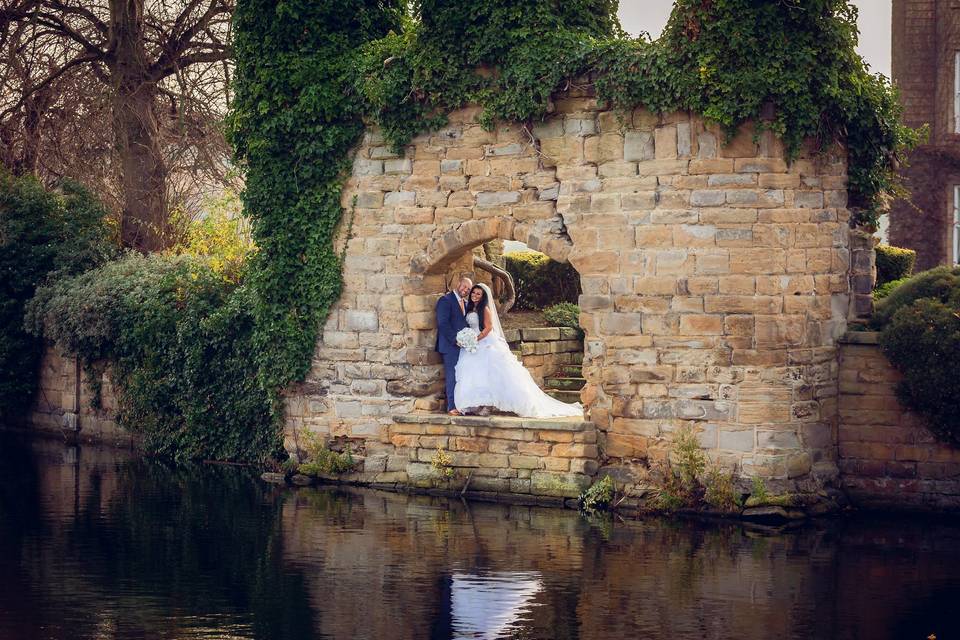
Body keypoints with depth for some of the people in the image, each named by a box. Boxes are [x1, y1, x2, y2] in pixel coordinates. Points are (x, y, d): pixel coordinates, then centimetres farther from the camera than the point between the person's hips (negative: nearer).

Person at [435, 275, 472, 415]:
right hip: (451, 345, -7)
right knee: (453, 376, -8)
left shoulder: (465, 303, 20)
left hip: (464, 345, 7)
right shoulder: (445, 300, -4)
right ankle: (452, 407, -7)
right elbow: (443, 323, -12)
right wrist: (455, 339, -16)